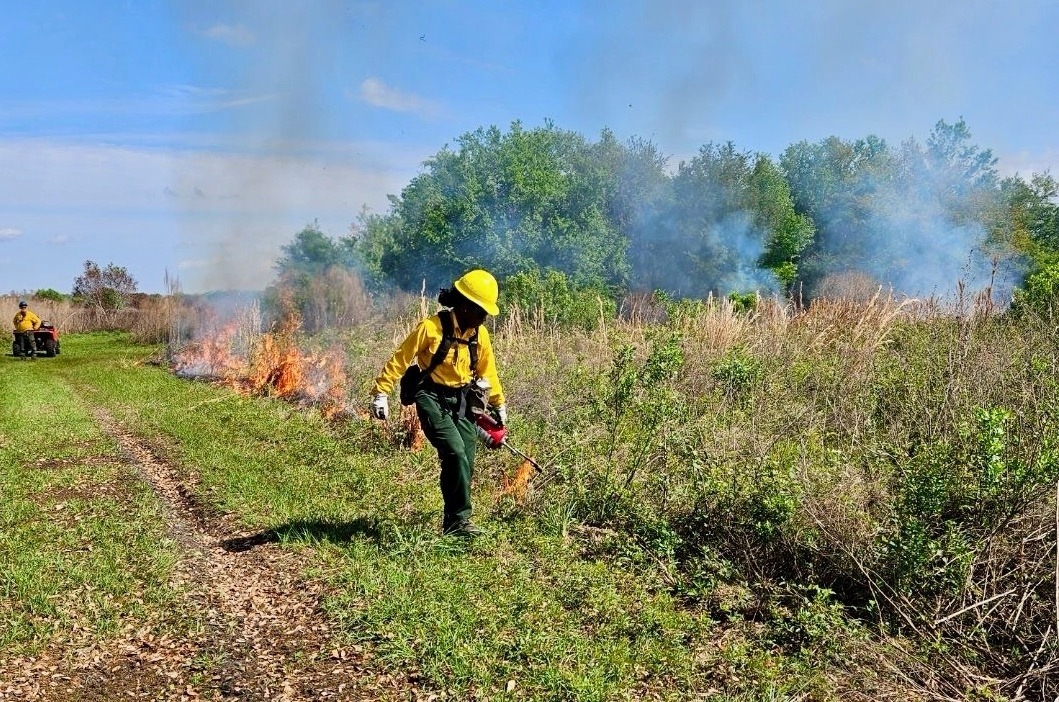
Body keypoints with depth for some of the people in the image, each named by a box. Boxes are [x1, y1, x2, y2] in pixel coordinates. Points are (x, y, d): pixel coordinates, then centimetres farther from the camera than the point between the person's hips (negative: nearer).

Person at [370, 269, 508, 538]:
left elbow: (487, 371, 18)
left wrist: (499, 404, 23)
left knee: (465, 464, 1)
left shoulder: (479, 334, 4)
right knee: (455, 454, -22)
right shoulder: (431, 328, -14)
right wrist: (381, 393, -13)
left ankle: (452, 522, 16)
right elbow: (400, 360, -10)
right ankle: (460, 519, -11)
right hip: (433, 400, -6)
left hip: (463, 403, 6)